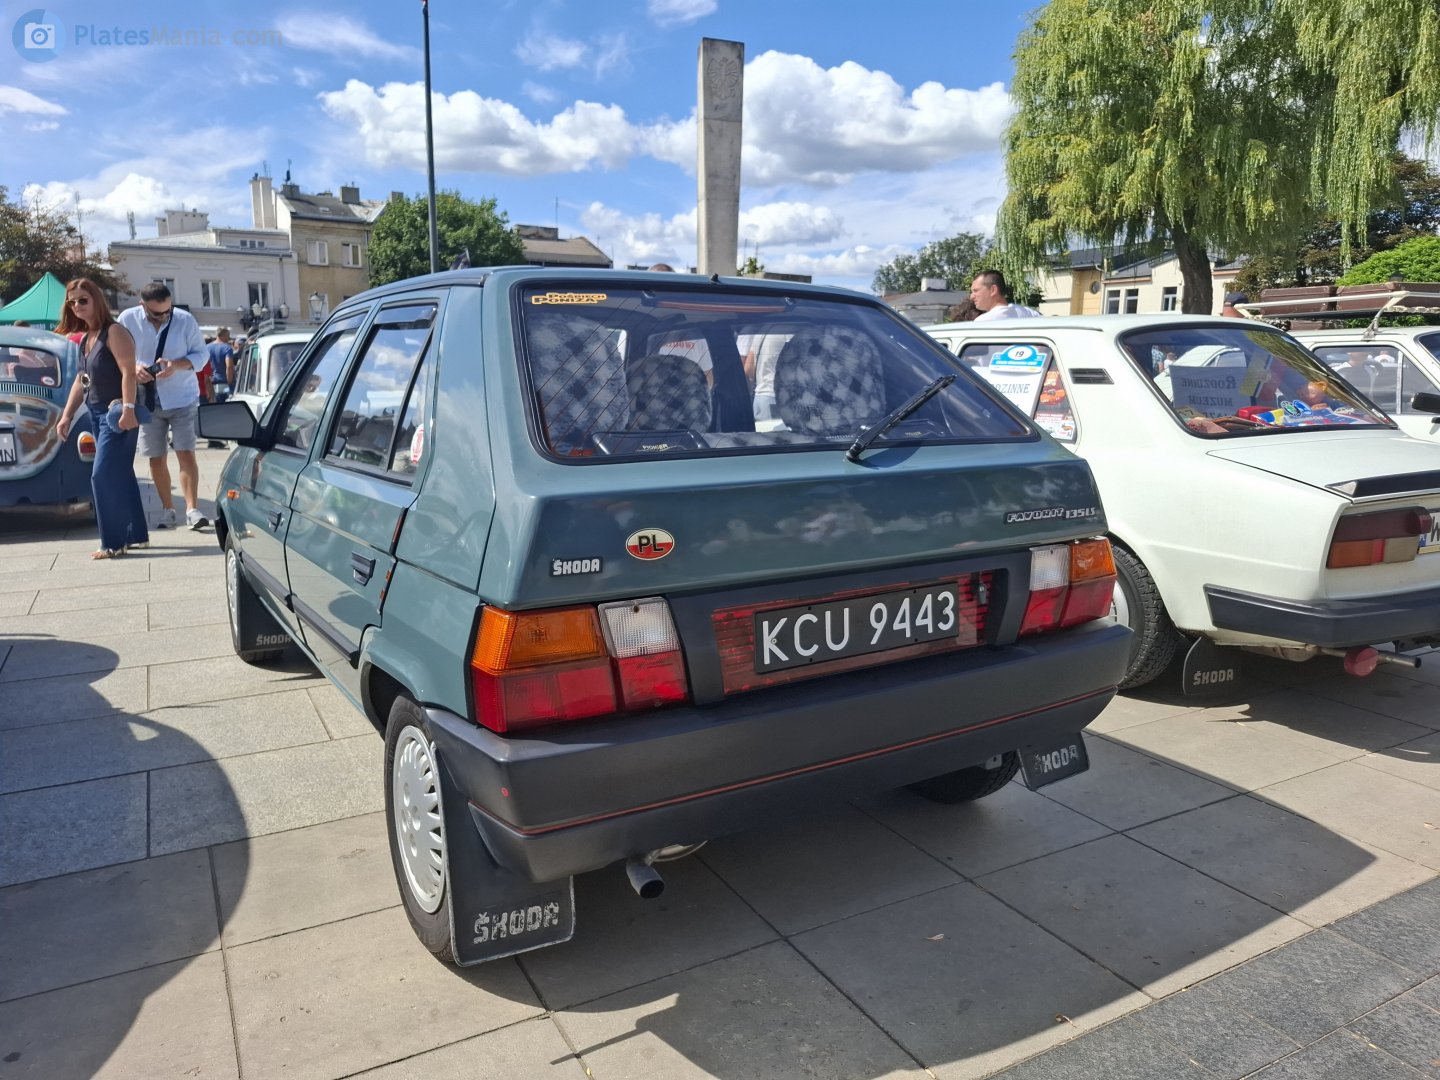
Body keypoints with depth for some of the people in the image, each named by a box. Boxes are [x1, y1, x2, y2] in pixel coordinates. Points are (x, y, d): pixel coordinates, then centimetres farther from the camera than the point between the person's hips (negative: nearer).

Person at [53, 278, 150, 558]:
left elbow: (128, 372, -22)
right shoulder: (85, 338, 17)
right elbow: (81, 379, 21)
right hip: (97, 415, 9)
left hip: (117, 414, -9)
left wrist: (128, 408, -32)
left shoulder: (114, 332, -11)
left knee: (103, 476, -10)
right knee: (120, 476, 11)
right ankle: (136, 535, 16)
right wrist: (66, 415, 18)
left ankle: (113, 542, -4)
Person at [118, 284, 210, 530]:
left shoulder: (185, 320, -9)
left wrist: (177, 365, -21)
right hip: (148, 400, 2)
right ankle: (167, 509, 19)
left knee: (186, 454, -9)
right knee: (156, 458, 7)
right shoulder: (127, 319, -7)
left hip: (182, 399, -2)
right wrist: (133, 367, -19)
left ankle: (192, 509, -9)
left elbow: (201, 354, -2)